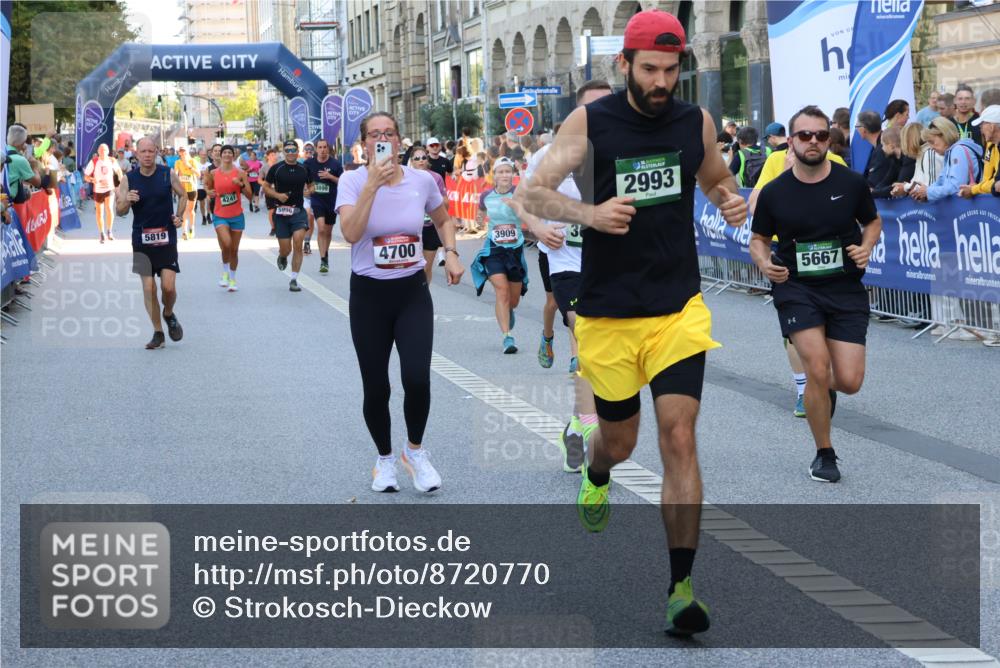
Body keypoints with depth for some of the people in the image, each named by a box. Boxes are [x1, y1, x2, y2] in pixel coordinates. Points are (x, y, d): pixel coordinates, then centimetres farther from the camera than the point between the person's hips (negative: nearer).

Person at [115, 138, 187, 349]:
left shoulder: (168, 174, -2)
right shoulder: (128, 179, -2)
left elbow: (182, 195, 15)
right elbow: (119, 211, -1)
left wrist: (178, 216, 1)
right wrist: (127, 201, -23)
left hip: (166, 237, 0)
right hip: (142, 239, 0)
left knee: (168, 286, -8)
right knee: (148, 288, -2)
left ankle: (169, 315, 25)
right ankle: (158, 333, 10)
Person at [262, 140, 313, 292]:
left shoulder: (304, 169, 4)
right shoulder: (276, 169, -2)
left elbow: (311, 185, 18)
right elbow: (265, 187, 4)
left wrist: (309, 191, -5)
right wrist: (277, 195, -14)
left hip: (299, 211, 1)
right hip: (281, 211, -1)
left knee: (298, 243, -15)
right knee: (285, 249, 1)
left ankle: (294, 280, -6)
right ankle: (282, 257, 42)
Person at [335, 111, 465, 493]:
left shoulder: (422, 180, -2)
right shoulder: (352, 181, -9)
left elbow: (443, 220, 18)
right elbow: (351, 233, -25)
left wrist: (451, 254, 1)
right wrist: (372, 185, -28)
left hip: (412, 292, 1)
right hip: (369, 294, -1)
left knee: (417, 379, -15)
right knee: (376, 387, 4)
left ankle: (415, 451, 13)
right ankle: (385, 459, 30)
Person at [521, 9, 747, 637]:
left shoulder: (696, 121, 3)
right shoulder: (590, 121, -5)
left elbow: (716, 178, 21)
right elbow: (536, 193, -4)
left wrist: (732, 199, -3)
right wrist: (589, 213, -24)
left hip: (679, 309, 1)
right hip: (608, 312, -1)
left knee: (679, 436, -13)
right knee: (619, 441, 12)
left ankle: (682, 586, -10)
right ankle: (596, 476, 53)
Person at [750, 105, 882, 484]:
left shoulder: (852, 183, -3)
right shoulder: (774, 192, -4)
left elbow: (873, 222, 13)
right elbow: (759, 239, 10)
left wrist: (866, 247, -7)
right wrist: (764, 263, -11)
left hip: (846, 289, 1)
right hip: (796, 288, -1)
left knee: (849, 381, -6)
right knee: (818, 369, -15)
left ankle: (826, 389, 36)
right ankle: (824, 455, 7)